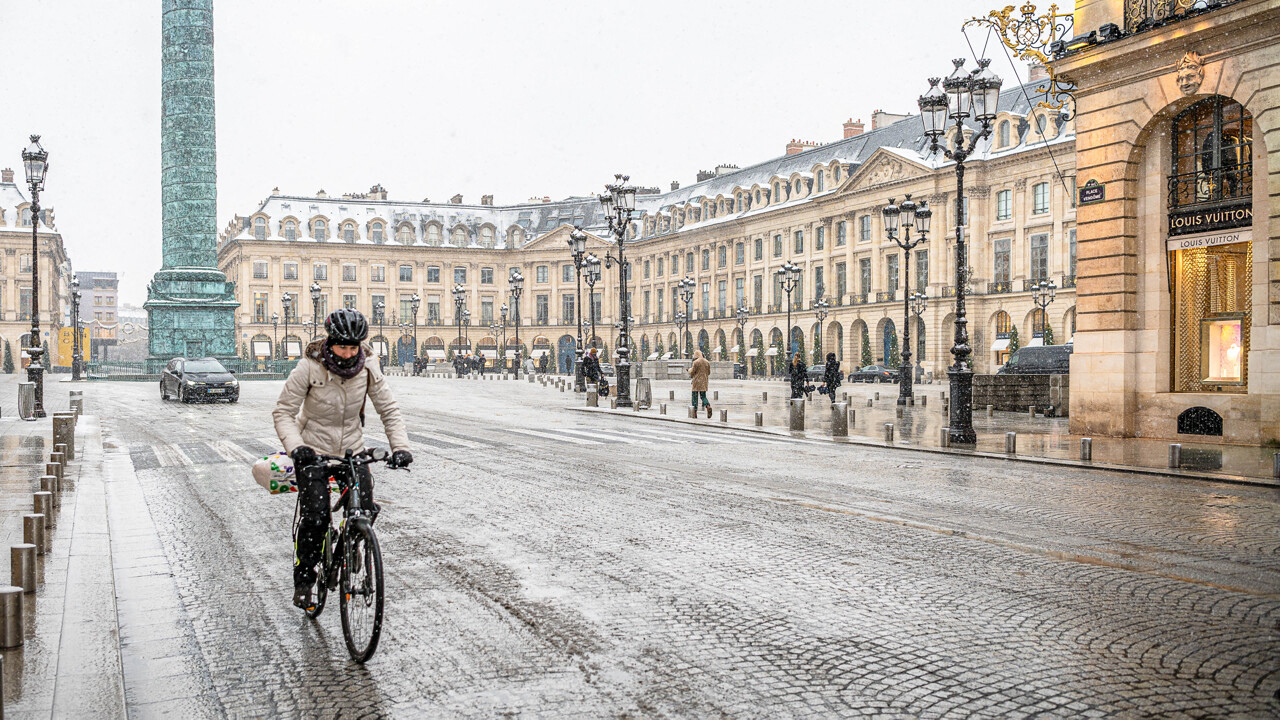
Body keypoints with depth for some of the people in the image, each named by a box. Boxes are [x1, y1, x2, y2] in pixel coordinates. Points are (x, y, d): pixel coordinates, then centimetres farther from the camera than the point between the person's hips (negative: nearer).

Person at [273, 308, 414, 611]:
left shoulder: (367, 368, -10)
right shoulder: (309, 367, -18)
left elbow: (389, 410, -5)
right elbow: (283, 411, -14)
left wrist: (400, 447, -20)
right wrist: (296, 446, -30)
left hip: (352, 449, 3)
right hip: (313, 450, -3)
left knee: (366, 511, -11)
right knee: (316, 517, -13)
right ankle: (303, 583, 8)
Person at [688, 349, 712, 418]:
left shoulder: (696, 362, -12)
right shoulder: (707, 362, 6)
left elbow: (692, 372, -8)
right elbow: (708, 373, 12)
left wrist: (689, 370, 13)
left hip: (696, 382, -5)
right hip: (704, 382, 5)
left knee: (695, 397, 4)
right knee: (703, 396, 10)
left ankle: (695, 412, 4)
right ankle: (708, 406, -18)